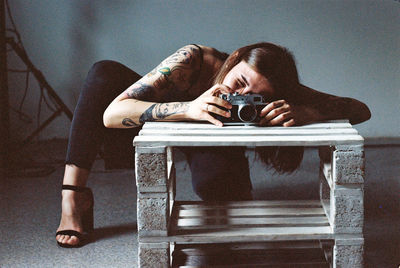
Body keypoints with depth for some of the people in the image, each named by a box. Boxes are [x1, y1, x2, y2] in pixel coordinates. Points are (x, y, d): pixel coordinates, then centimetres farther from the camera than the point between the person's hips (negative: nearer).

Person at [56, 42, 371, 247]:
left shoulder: (281, 93, -35)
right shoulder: (195, 60, -40)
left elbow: (361, 110, -37)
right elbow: (112, 113, -45)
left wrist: (304, 113, -57)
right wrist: (190, 108, -61)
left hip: (214, 145, 0)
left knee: (215, 181, -38)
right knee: (105, 73, -28)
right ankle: (74, 197, -23)